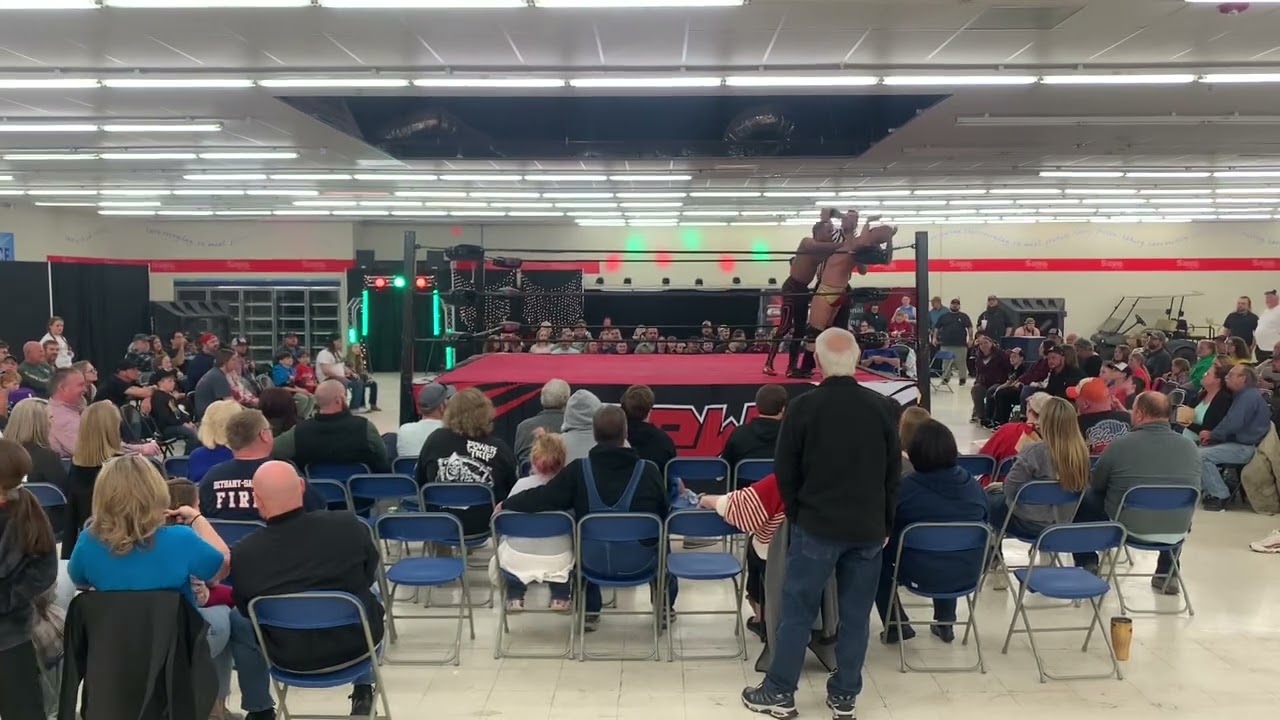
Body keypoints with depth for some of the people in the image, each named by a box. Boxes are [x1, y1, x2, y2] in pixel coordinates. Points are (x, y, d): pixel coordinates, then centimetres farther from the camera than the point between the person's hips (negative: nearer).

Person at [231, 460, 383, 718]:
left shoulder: (242, 554, -23)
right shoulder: (349, 525, -23)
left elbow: (246, 610, -2)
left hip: (289, 657, 0)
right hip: (356, 644, 0)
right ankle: (363, 693, 37)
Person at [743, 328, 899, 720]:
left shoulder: (803, 407, -10)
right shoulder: (884, 407, -1)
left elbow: (785, 472, -3)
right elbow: (894, 472, 7)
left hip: (817, 525, -3)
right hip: (868, 527, 3)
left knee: (797, 611, 5)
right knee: (856, 615, 10)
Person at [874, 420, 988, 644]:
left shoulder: (905, 487, -14)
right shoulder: (974, 486, -2)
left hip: (920, 575, -4)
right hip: (967, 574, 5)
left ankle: (896, 625, 22)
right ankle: (945, 623, 40)